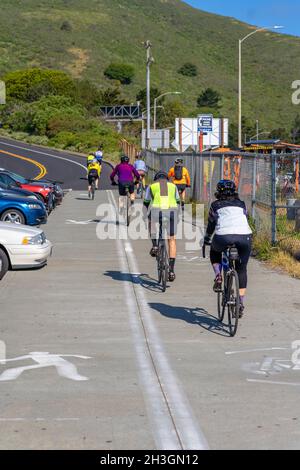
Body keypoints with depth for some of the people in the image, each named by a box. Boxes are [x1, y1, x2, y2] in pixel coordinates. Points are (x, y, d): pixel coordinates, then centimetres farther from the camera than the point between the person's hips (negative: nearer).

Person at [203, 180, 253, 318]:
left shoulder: (216, 205, 20)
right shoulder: (241, 204, 26)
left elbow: (210, 225, 26)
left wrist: (206, 240, 41)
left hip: (223, 237, -2)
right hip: (244, 236, 2)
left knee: (215, 251, 33)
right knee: (242, 269, 17)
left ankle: (218, 277, 11)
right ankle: (241, 304, 14)